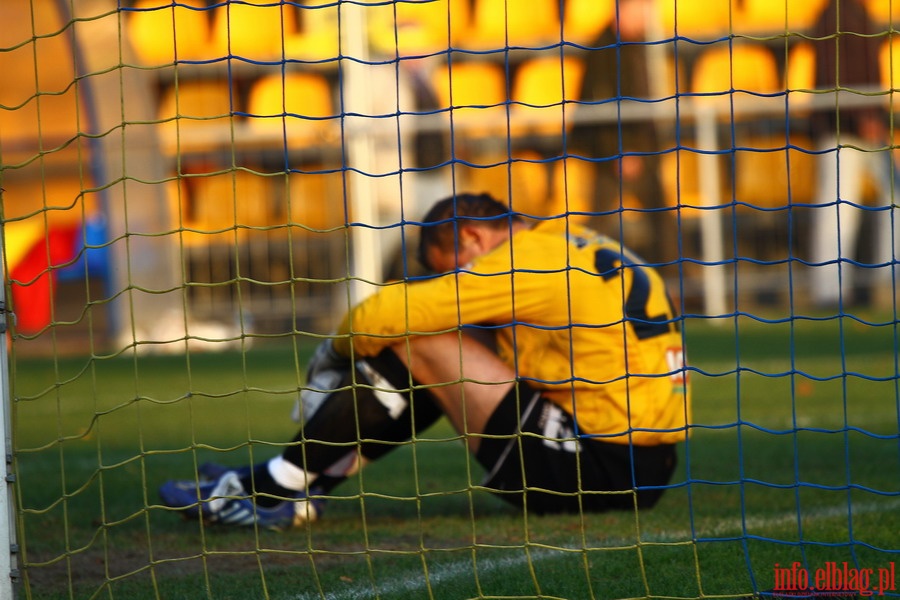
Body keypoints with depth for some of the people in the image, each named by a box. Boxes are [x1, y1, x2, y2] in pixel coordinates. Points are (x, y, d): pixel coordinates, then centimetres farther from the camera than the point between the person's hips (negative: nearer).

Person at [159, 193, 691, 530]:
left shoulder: (527, 259, -11)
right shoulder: (573, 246, 17)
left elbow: (382, 316, -14)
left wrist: (338, 349, 7)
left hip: (604, 463, -9)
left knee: (413, 340, -6)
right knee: (439, 368, 19)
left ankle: (278, 490, 1)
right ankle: (307, 483, 18)